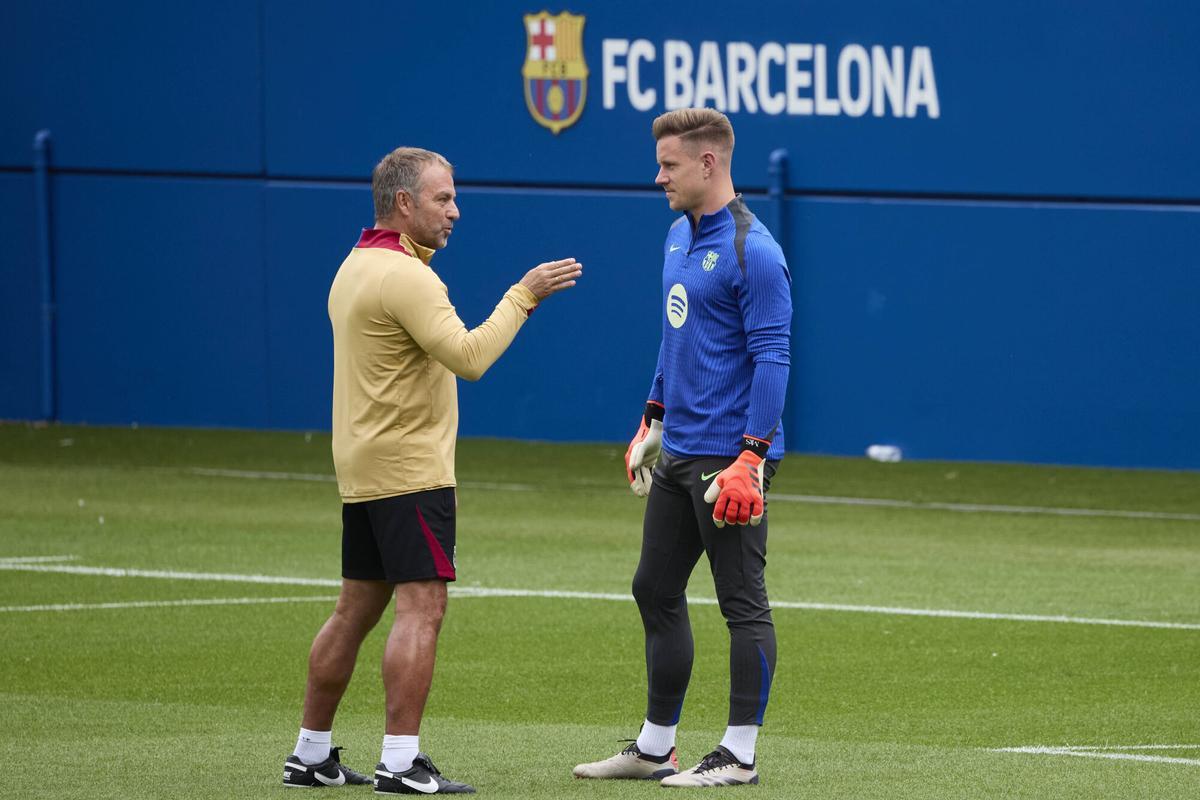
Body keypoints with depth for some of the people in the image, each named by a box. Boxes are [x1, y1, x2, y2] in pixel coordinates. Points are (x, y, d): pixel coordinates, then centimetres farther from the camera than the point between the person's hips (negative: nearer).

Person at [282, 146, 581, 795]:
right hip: (409, 469, -10)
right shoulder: (405, 276, -16)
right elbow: (469, 357, -24)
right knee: (420, 608, -11)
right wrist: (523, 295, -17)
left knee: (357, 608, 13)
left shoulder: (356, 267, 17)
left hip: (363, 470, 10)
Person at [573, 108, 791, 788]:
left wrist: (751, 458, -23)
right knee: (656, 592, 13)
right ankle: (655, 747, 21)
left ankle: (740, 756, 2)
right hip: (678, 453, 10)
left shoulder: (752, 251, -15)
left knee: (743, 602, -3)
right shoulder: (679, 237, 12)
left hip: (730, 459, -10)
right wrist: (653, 422, 23)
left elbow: (773, 357, -19)